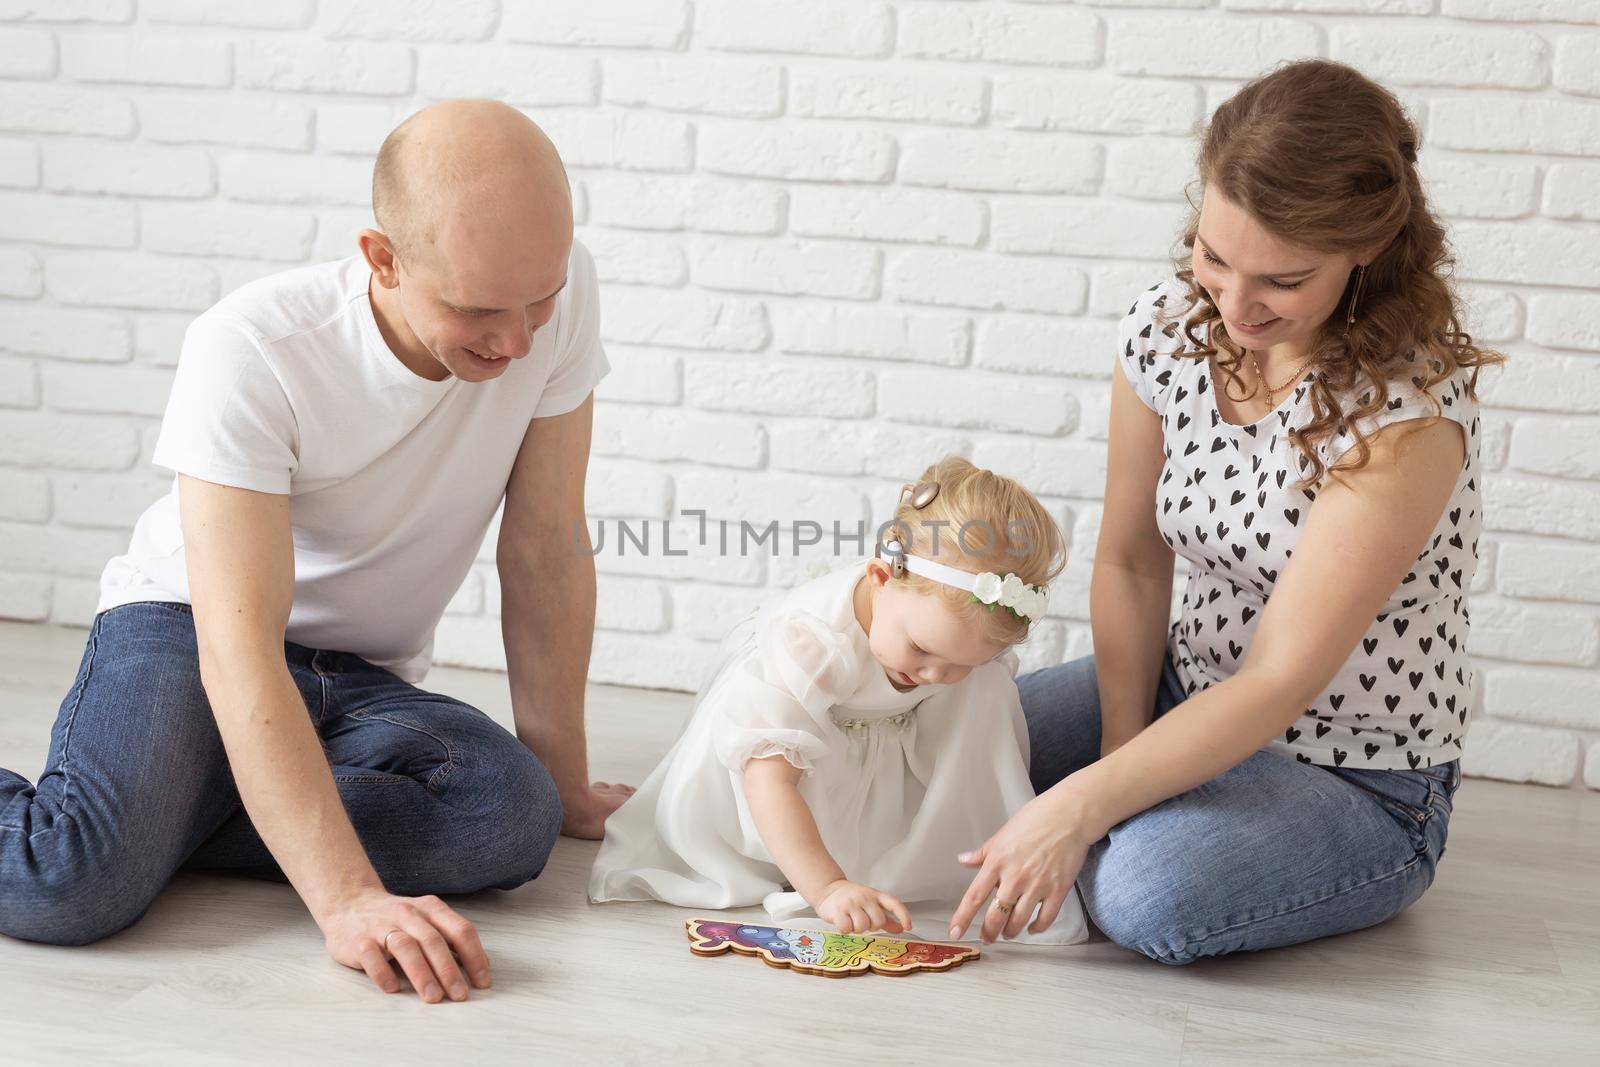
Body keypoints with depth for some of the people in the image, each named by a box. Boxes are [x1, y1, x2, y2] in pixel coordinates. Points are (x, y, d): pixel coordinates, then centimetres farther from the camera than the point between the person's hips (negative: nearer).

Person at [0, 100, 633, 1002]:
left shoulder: (558, 294, -16)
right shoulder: (249, 352, -26)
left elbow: (546, 553, -7)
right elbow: (238, 647, -32)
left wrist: (567, 786, -3)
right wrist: (349, 900, -41)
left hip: (369, 681, 5)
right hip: (186, 630, -5)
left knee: (514, 814, -28)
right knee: (73, 888, -34)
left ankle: (155, 814, -10)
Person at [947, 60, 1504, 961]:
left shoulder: (1408, 410, -27)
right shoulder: (1169, 329, -8)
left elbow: (1283, 677, -28)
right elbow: (1130, 562, 0)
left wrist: (1082, 808, -32)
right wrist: (1121, 758, -12)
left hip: (1361, 783, -6)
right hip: (1190, 698, 6)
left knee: (1152, 892, -33)